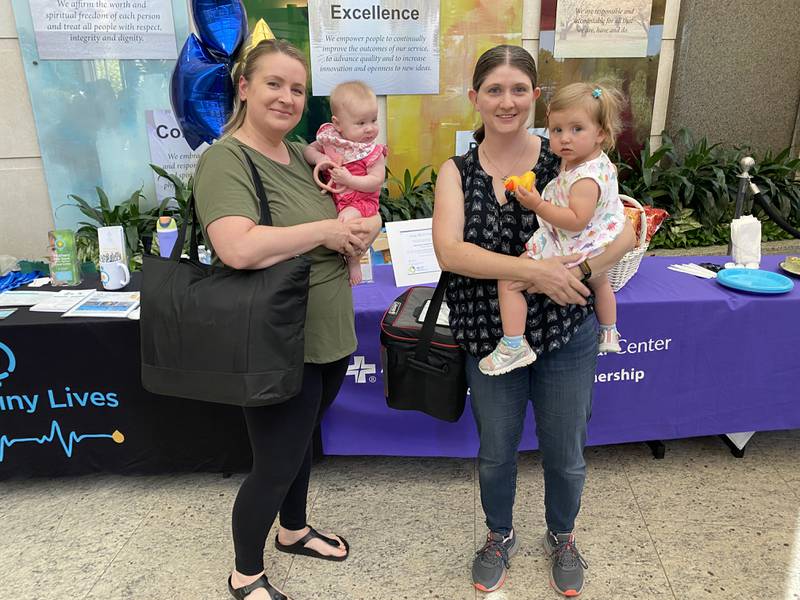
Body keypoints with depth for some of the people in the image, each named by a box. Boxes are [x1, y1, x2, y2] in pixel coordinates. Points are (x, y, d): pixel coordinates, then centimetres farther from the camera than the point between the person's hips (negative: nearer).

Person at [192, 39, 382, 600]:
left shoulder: (303, 156, 7)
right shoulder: (226, 158, -17)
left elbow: (362, 218, 16)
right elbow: (238, 248, -34)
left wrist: (363, 230, -8)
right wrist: (325, 231, -22)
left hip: (329, 335, 8)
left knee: (300, 440, 25)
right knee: (276, 464, 7)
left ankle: (294, 529, 50)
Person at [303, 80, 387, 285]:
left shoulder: (373, 152, -12)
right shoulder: (329, 139, -2)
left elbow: (376, 181, -18)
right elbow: (308, 150, 11)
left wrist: (348, 179, -25)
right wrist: (319, 158, -12)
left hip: (360, 201, -5)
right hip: (332, 198, 6)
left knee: (346, 218, -29)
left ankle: (353, 260, -8)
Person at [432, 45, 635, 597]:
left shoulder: (564, 161, -5)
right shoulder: (458, 172, -4)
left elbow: (624, 231, -8)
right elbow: (449, 251, -19)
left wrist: (575, 271, -26)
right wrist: (533, 269, -29)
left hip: (565, 333, 0)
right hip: (490, 336, 1)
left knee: (565, 454, 16)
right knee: (496, 453, 17)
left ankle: (562, 537, 46)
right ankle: (501, 536, 46)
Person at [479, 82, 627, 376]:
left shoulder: (585, 178, -29)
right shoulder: (601, 162, 1)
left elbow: (576, 221, -36)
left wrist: (537, 204, -36)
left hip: (568, 252, -10)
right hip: (596, 251, 10)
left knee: (508, 279, -8)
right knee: (600, 282, 39)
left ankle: (513, 346, -9)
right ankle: (609, 335, 63)